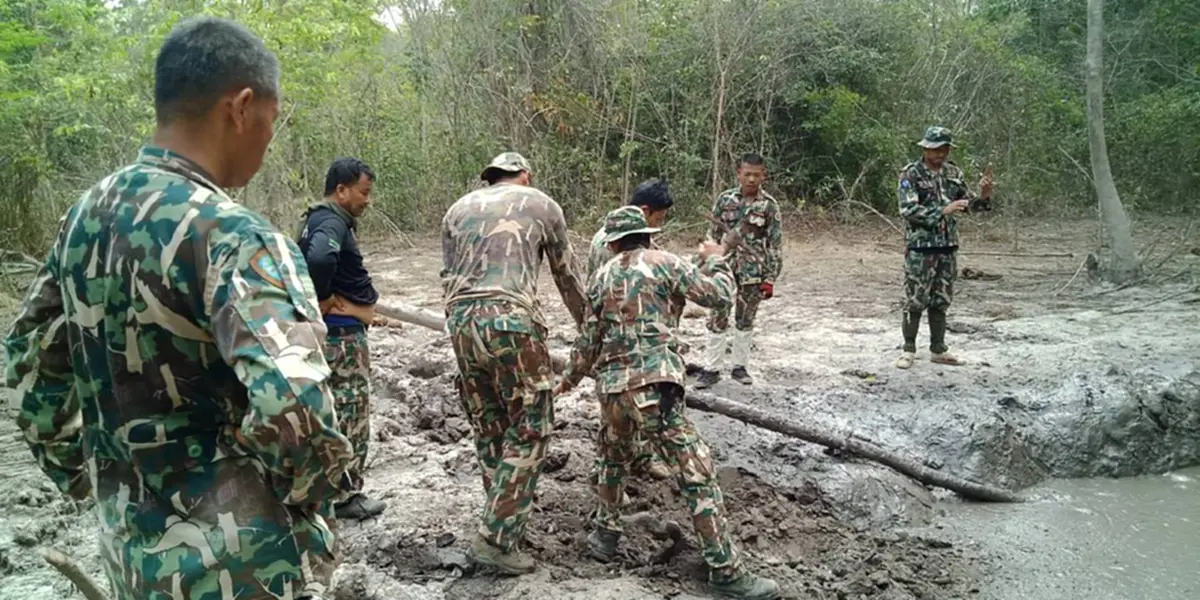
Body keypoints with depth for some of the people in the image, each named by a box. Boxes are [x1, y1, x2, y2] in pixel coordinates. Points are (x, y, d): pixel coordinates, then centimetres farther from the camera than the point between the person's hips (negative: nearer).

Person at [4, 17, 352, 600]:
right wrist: (308, 494, -15)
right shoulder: (233, 237, -24)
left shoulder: (86, 213, 1)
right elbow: (291, 410, -35)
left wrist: (75, 472, 20)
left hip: (129, 545, 7)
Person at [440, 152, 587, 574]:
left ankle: (503, 522, 26)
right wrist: (584, 322, 36)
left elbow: (448, 278, 21)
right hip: (511, 320, -5)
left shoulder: (458, 209, 23)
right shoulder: (542, 205, 13)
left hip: (460, 322, 5)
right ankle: (496, 538, -1)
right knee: (529, 428, 3)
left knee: (488, 428, 16)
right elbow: (565, 275, 22)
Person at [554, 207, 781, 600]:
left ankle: (605, 535, 37)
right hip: (653, 384, -5)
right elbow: (719, 295, 0)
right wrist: (714, 260, 19)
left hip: (611, 385, 6)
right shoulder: (664, 264, 1)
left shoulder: (601, 277, 15)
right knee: (697, 474, -4)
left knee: (615, 459, 31)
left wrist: (568, 379, 32)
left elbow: (588, 341, 17)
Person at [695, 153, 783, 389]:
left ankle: (740, 366, 23)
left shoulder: (769, 206, -3)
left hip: (752, 273, -1)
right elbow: (713, 235, 7)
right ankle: (712, 369, 9)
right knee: (717, 320, 1)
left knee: (745, 321, 9)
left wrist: (770, 279, -6)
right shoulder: (725, 199, 1)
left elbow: (775, 245, -2)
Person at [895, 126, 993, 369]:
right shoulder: (911, 174, -9)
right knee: (915, 301, -1)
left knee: (940, 301, 12)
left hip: (948, 247, 6)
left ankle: (938, 349, 20)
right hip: (921, 248, -6)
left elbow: (967, 203, 13)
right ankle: (909, 350, 9)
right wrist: (942, 211, -26)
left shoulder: (953, 173, 8)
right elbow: (908, 210, -19)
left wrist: (983, 195, -8)